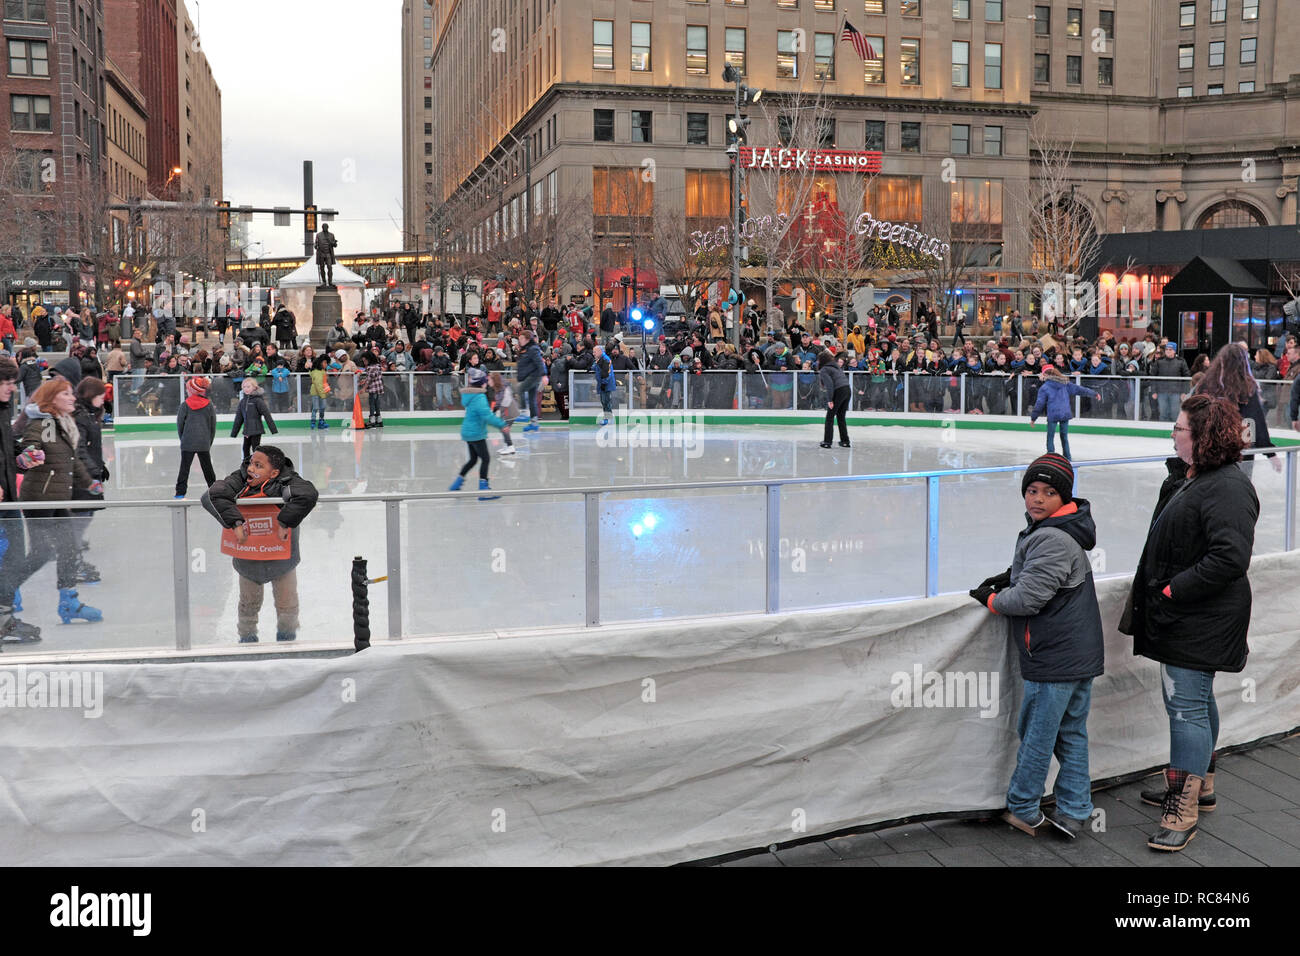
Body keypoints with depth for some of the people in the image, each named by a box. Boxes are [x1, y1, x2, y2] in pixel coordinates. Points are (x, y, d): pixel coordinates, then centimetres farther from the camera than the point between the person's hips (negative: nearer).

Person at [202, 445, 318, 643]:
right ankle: (247, 637, 46)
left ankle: (287, 637, 44)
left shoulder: (286, 482, -26)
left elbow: (308, 495, -45)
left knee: (287, 604, 15)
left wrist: (285, 522, -43)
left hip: (281, 556, -1)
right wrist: (236, 522, -38)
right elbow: (212, 496, -30)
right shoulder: (239, 480, -19)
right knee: (249, 602, 20)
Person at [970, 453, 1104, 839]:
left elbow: (1029, 599, -24)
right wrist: (1012, 576, 13)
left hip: (1054, 658, -10)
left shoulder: (1052, 540, -22)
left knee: (1037, 734, 4)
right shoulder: (1062, 529, 10)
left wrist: (990, 598, -6)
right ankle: (1073, 813, 23)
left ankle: (1023, 810, 17)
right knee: (1072, 734, 15)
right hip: (1081, 654, 10)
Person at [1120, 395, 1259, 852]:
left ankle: (1185, 810, 3)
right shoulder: (1184, 477, 10)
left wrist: (1173, 590, -23)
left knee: (1187, 706, -6)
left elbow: (1230, 558, -28)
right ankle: (1201, 785, 35)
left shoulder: (1227, 488, -20)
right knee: (1196, 700, 20)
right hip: (1180, 616, 10)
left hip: (1200, 622, -10)